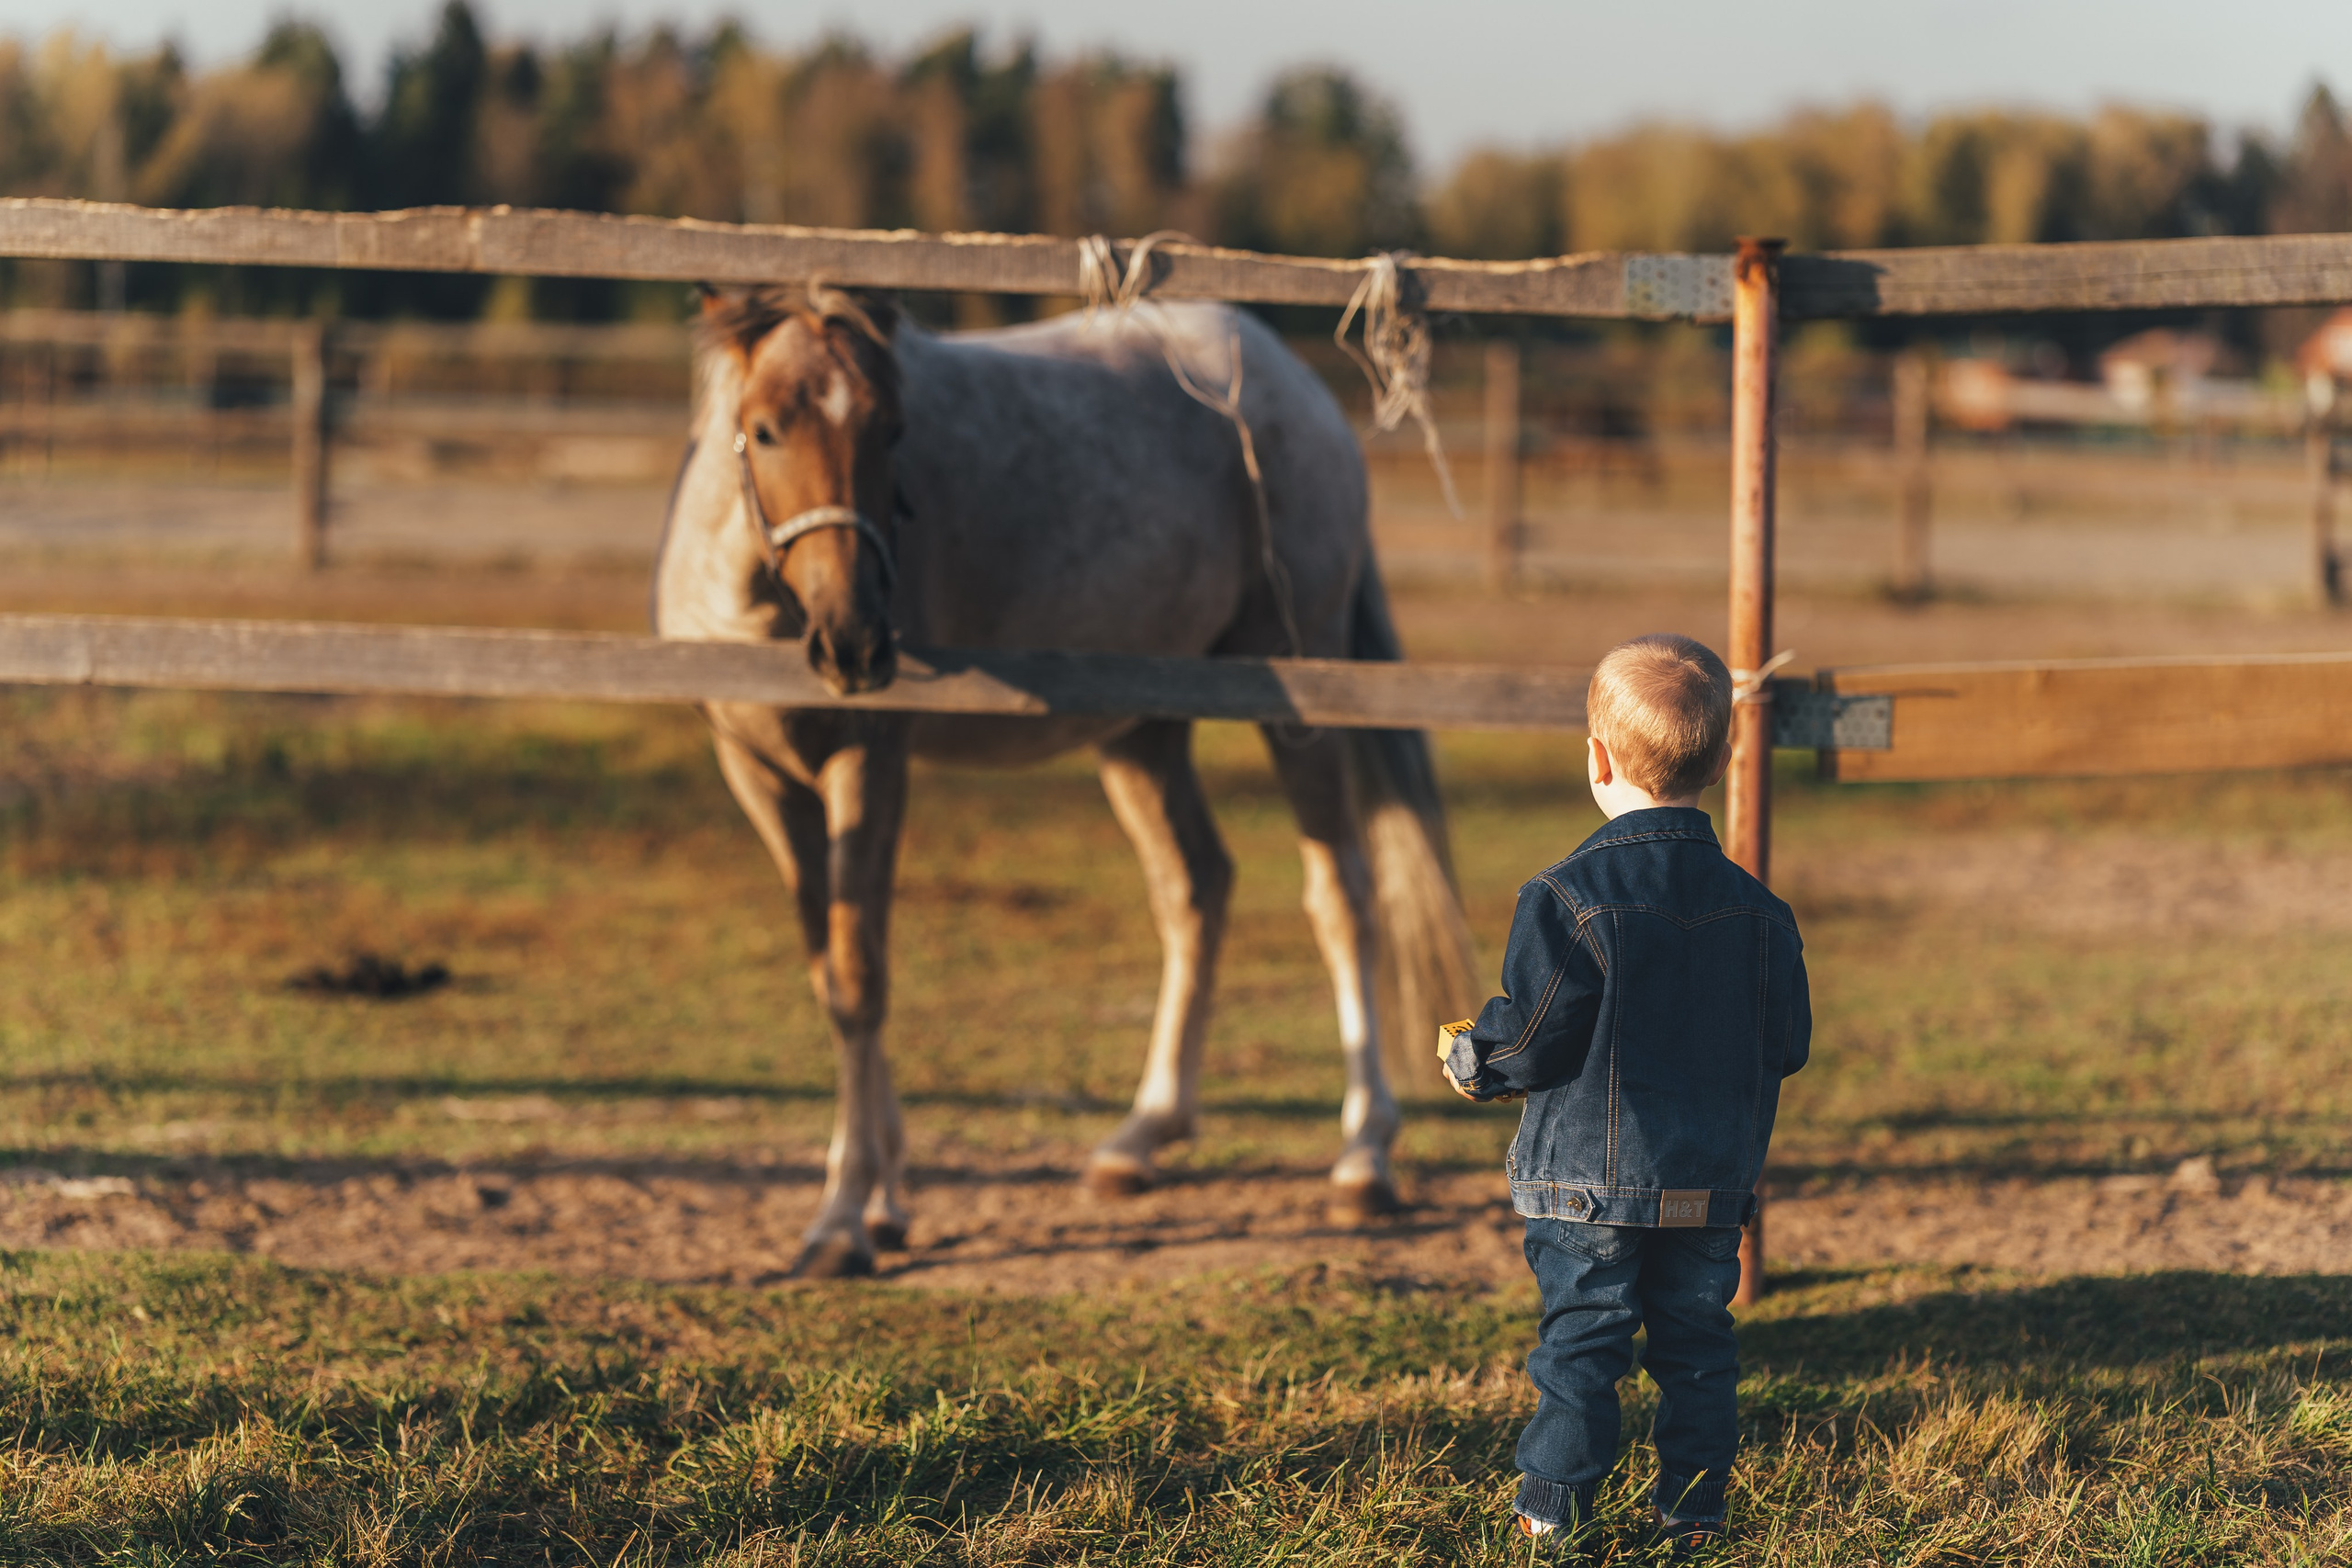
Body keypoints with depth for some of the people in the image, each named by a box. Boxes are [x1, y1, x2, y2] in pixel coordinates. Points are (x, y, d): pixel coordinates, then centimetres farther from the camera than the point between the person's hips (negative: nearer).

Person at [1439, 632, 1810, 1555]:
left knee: (1580, 1338, 4)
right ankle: (1691, 1505, 14)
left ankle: (1554, 1503, 7)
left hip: (1590, 1175, -4)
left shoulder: (1569, 898, -15)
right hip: (1714, 1177, 4)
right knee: (1696, 1340, 11)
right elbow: (1786, 1045, 5)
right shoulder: (1755, 908, 0)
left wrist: (1475, 1061, 7)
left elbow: (1535, 1038, -14)